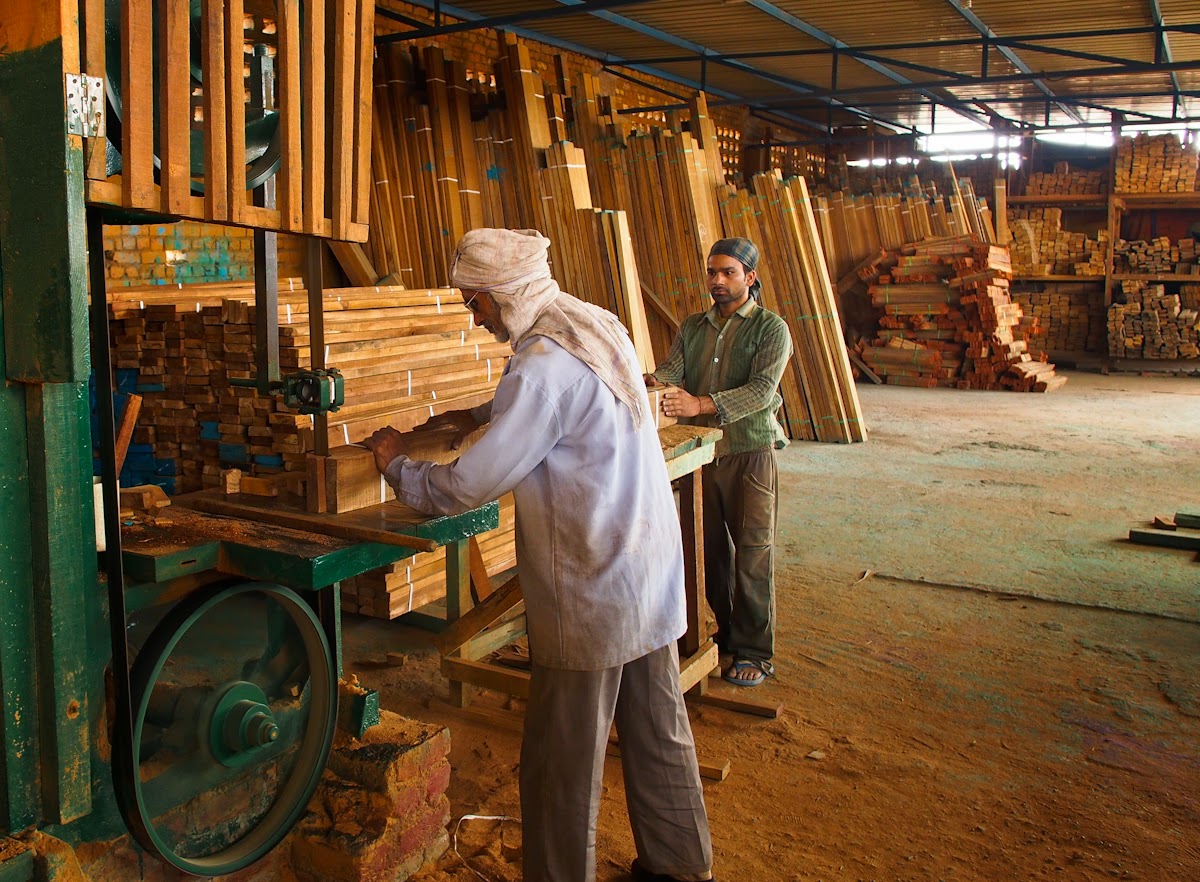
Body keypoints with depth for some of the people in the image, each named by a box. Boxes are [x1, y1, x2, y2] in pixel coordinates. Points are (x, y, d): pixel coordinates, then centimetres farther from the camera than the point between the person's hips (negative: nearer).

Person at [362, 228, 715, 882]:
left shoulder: (542, 367, -22)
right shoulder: (598, 325, 6)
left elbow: (466, 489, -20)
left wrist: (396, 465, -3)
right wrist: (482, 416, 23)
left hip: (592, 594, -9)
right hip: (653, 572, 9)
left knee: (564, 761, 7)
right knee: (659, 732, 21)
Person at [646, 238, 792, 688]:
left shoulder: (770, 328, -4)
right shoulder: (692, 327, 13)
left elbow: (762, 389, -18)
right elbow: (670, 370, -1)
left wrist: (701, 405, -30)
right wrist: (651, 382, -25)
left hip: (750, 453, -5)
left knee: (752, 555, -1)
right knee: (710, 550, 12)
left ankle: (754, 651, 10)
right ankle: (726, 633, 28)